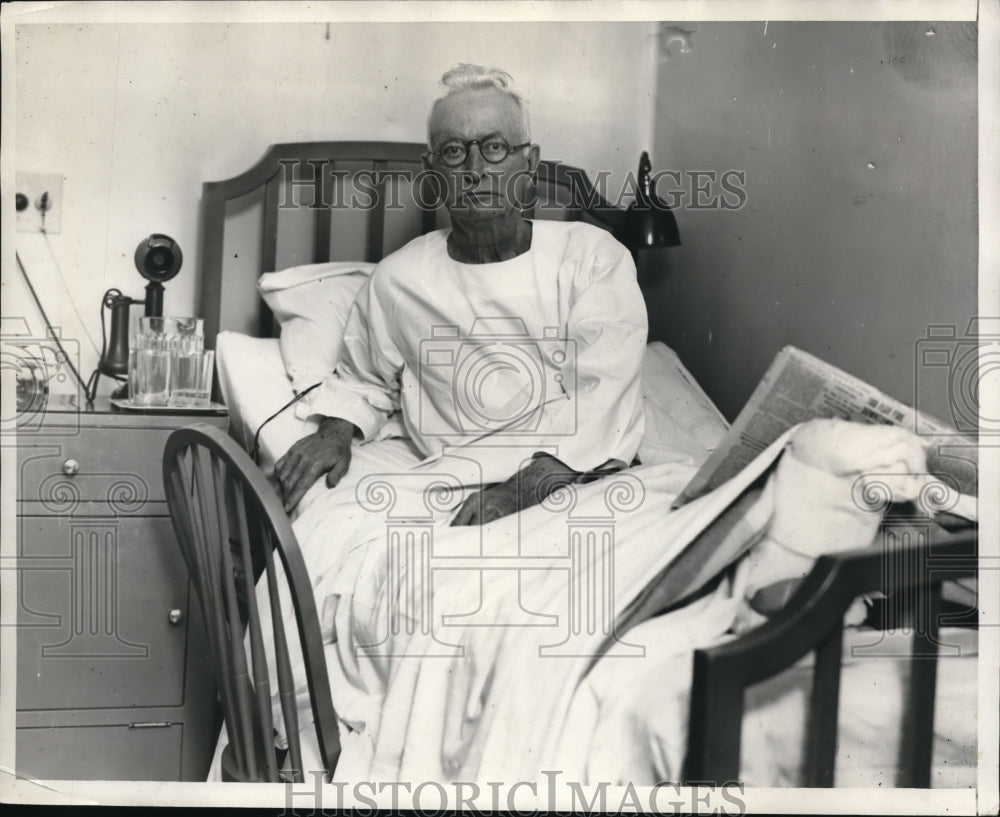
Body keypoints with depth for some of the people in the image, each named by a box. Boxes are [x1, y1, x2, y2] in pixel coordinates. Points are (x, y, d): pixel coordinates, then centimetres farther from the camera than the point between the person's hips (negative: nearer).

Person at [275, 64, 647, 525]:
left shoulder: (594, 257, 5)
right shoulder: (398, 279, 11)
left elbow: (603, 398, -6)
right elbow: (363, 379, 31)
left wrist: (525, 487, -20)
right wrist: (335, 431, 8)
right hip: (454, 498, 3)